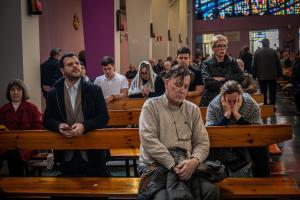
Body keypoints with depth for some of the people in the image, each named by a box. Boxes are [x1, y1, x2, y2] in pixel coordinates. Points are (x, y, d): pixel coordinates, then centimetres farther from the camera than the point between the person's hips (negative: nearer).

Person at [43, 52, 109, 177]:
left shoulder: (94, 90, 0)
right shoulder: (53, 93, 5)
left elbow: (104, 117, -4)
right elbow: (47, 120, 7)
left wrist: (84, 126, -21)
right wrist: (58, 125, -16)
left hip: (92, 153, -1)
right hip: (66, 155, 2)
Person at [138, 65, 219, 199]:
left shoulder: (193, 109, 14)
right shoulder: (151, 105, 1)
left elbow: (202, 142, 9)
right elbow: (149, 140, -11)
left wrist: (194, 160, -14)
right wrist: (173, 166, -17)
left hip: (186, 165, 4)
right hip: (155, 165, -3)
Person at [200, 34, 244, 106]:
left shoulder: (232, 61, 10)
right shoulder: (207, 63, -1)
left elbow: (241, 77, -4)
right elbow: (207, 81, -15)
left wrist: (223, 79, -11)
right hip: (211, 100, -2)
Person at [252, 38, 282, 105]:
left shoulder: (257, 52, -2)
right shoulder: (273, 52, -5)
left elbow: (254, 65, 1)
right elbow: (278, 64, -1)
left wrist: (254, 75, 9)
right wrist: (279, 73, 9)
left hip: (261, 76, 1)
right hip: (272, 76, 0)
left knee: (263, 93, 6)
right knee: (272, 93, 7)